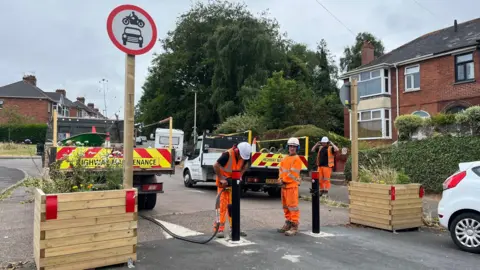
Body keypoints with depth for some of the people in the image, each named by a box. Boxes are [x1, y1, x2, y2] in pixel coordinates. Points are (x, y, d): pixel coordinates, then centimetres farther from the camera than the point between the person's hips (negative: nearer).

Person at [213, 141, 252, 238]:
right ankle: (220, 229, -2)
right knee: (222, 204, -7)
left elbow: (245, 167, 5)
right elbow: (216, 166, -26)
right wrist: (221, 179, -26)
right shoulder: (227, 154, -29)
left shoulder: (245, 156, -12)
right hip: (223, 182, -5)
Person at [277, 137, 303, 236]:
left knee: (292, 205, -9)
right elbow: (281, 170, 14)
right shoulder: (285, 158, 17)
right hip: (284, 185, 9)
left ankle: (294, 226, -5)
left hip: (292, 186, -9)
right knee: (285, 205, 15)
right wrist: (280, 179, -2)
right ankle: (288, 223, 26)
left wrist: (284, 180, -11)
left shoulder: (297, 159, -9)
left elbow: (292, 173, -16)